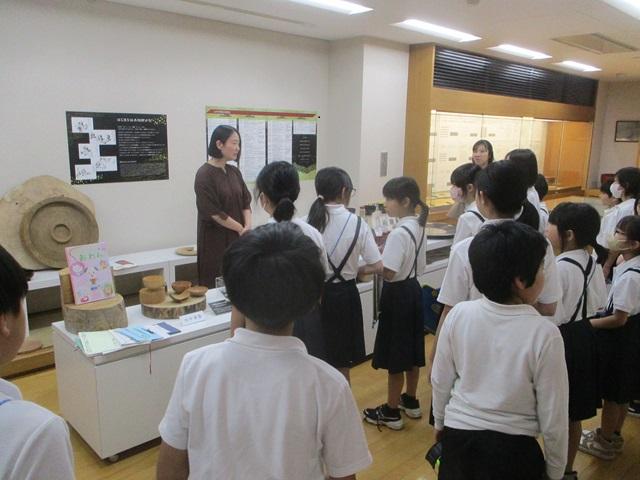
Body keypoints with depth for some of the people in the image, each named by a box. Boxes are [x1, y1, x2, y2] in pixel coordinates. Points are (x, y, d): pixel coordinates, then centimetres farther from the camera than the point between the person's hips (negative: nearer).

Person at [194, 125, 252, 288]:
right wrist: (241, 229, -8)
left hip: (237, 239, 6)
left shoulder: (234, 172, 9)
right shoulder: (204, 174, -11)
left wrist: (248, 226, -8)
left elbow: (246, 202, 9)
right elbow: (214, 212, -15)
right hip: (215, 240, -6)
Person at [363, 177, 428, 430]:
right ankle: (410, 401, 36)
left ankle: (391, 412, 17)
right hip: (413, 290, 9)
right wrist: (386, 252, 10)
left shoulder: (399, 233, -24)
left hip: (397, 295, -9)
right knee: (411, 351, 20)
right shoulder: (419, 227, 5)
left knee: (395, 356, 4)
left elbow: (388, 273, -26)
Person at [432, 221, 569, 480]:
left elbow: (440, 381, -1)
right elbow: (553, 415, -11)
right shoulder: (544, 334, -21)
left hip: (458, 436, 2)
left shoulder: (458, 315, -14)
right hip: (513, 449, -2)